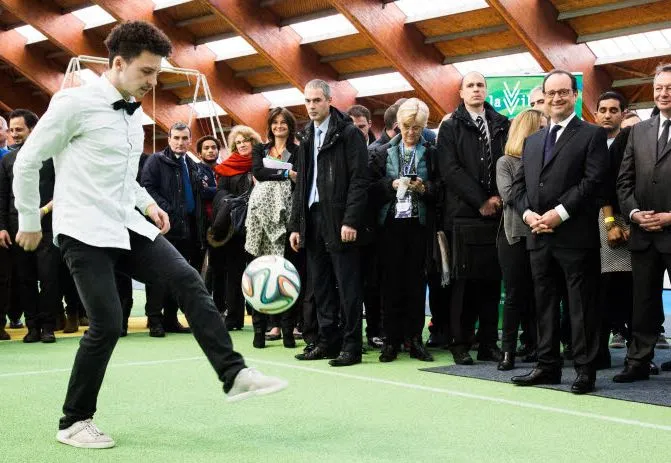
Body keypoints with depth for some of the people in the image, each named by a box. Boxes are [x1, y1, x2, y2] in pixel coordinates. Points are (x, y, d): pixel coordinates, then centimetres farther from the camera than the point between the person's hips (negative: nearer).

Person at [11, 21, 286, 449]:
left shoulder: (135, 114, 13)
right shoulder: (75, 103, -10)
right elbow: (27, 161, -4)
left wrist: (147, 203, 11)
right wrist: (29, 222, 1)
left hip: (126, 226, 7)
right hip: (84, 231, -7)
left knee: (189, 281, -10)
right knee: (107, 324, -10)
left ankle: (235, 375, -9)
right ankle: (74, 422, 9)